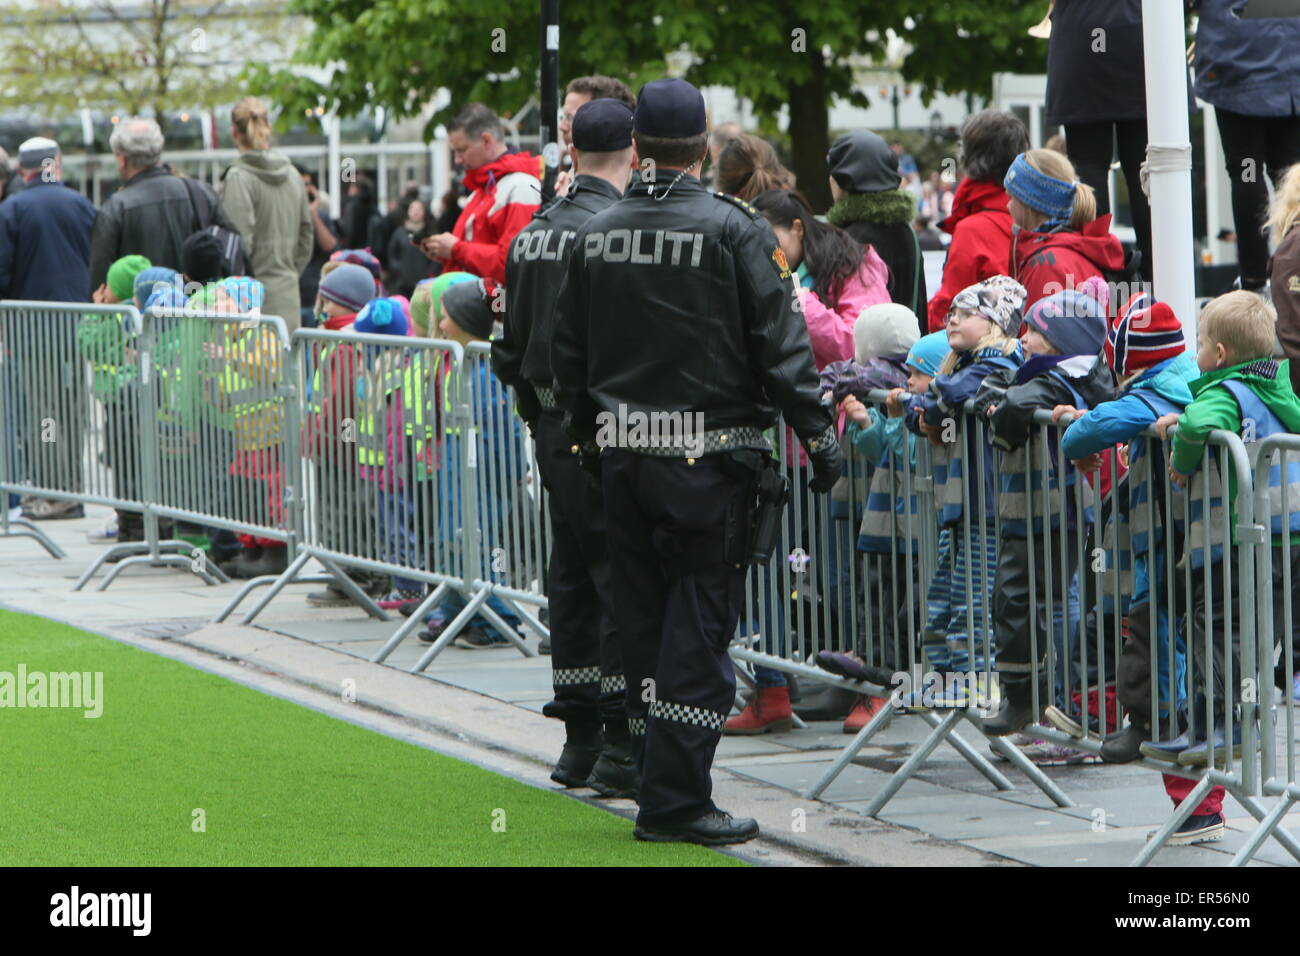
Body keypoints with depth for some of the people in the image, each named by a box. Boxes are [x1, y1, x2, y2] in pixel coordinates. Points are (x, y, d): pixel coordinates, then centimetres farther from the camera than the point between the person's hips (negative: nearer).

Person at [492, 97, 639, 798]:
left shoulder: (534, 230, 12)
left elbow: (513, 345, 18)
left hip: (553, 426, 8)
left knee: (572, 576, 13)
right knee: (624, 577, -5)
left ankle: (578, 739, 19)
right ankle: (621, 746, -6)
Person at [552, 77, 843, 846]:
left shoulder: (596, 234, 7)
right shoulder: (734, 229, -9)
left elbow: (569, 354, 15)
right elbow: (780, 343, -11)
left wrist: (588, 437, 26)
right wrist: (820, 434, -5)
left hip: (622, 455, 5)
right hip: (707, 456, -5)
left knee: (644, 620, 13)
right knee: (699, 622, -2)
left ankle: (663, 788, 18)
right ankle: (675, 798, -5)